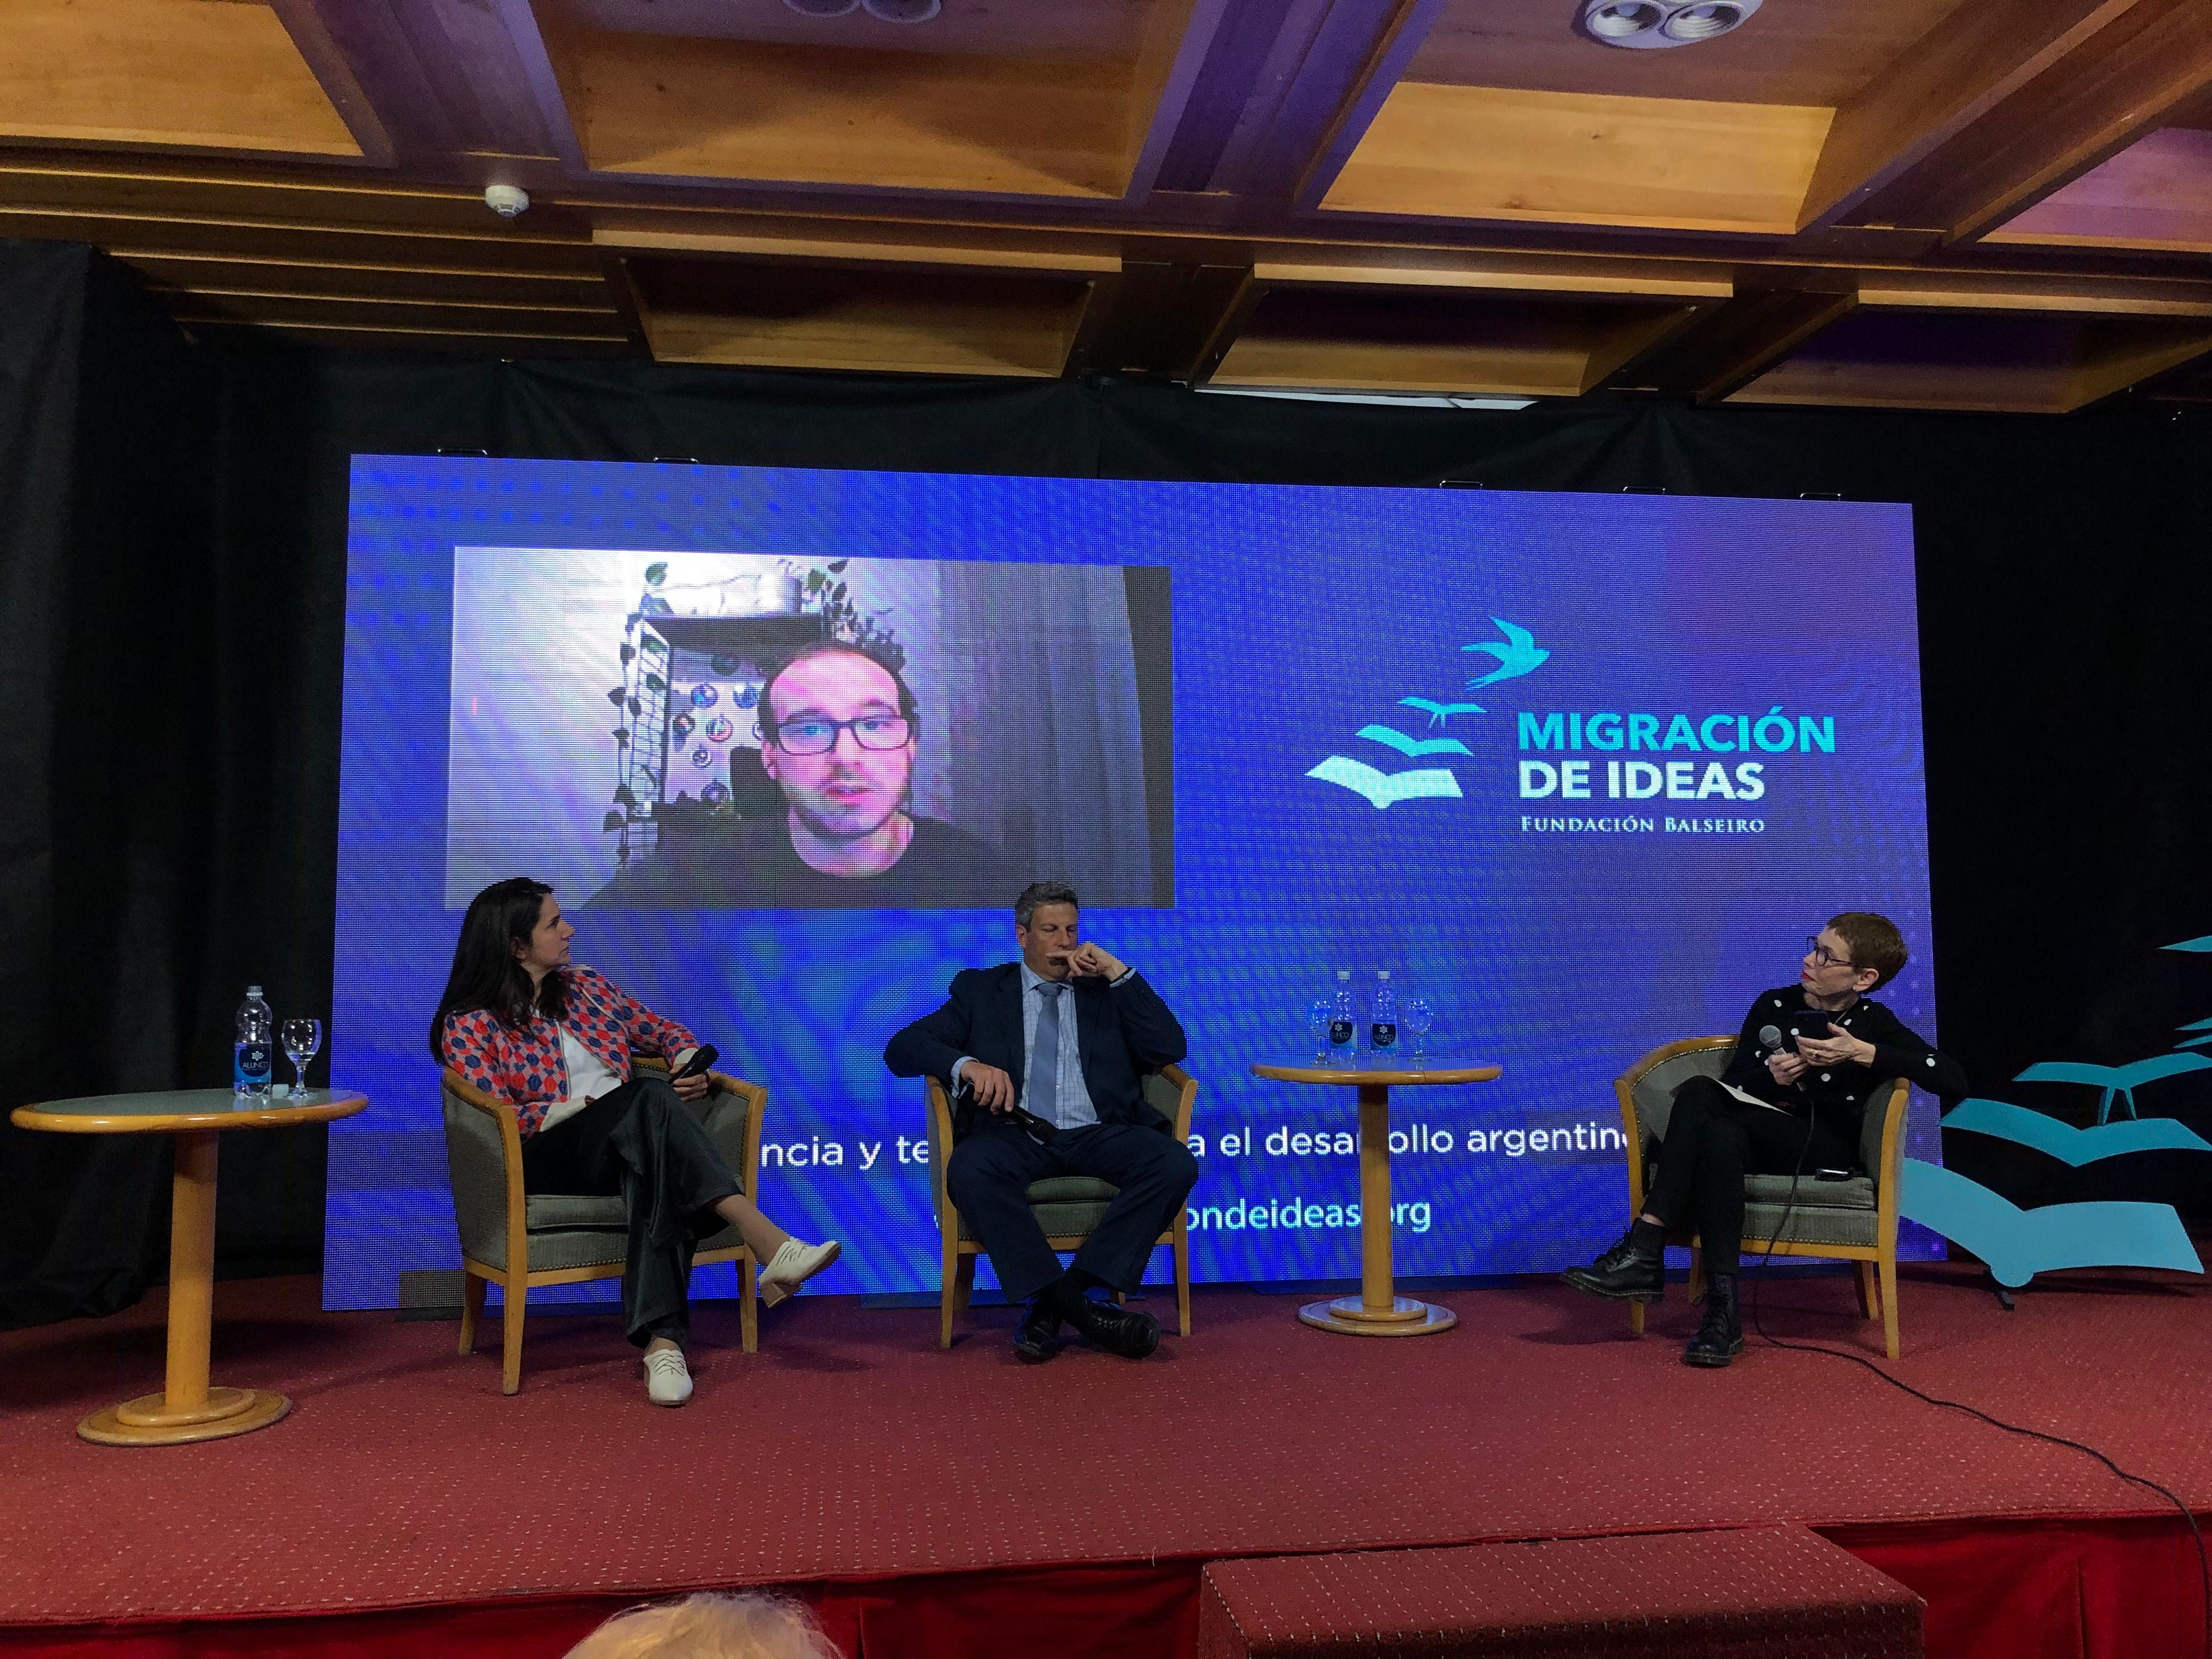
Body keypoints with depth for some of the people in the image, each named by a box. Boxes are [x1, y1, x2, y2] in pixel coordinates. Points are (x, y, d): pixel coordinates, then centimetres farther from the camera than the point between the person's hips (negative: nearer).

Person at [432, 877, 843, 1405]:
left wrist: (690, 1066, 2)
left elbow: (665, 1030, 24)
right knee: (651, 1098, -34)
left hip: (625, 1149, 4)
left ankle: (661, 1340, -49)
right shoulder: (469, 1026, 4)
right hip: (547, 1157, -4)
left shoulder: (583, 987, 19)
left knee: (656, 1172, -36)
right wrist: (581, 1107, -19)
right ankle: (770, 1243, -45)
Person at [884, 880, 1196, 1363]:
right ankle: (1083, 1308, -30)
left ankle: (1058, 1300, -25)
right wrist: (967, 1064, -15)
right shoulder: (980, 989, 17)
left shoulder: (1106, 989, 21)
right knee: (970, 1170, -35)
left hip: (1098, 1135, 2)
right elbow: (901, 1048, 6)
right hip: (1016, 1137, -1)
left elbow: (1169, 1049, 8)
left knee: (1176, 1163, -28)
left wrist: (1119, 972, 2)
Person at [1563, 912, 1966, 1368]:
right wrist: (1771, 1079, -15)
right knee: (1709, 1114, -35)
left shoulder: (1873, 1023, 4)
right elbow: (1733, 1086, 8)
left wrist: (1864, 1054, -16)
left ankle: (1646, 1253, -32)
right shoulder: (1774, 1005, 12)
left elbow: (1954, 1081, -8)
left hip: (1825, 1148, -4)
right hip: (1758, 1138, 4)